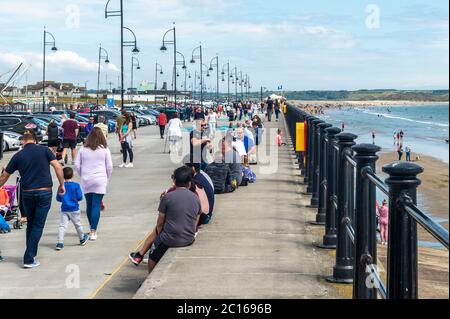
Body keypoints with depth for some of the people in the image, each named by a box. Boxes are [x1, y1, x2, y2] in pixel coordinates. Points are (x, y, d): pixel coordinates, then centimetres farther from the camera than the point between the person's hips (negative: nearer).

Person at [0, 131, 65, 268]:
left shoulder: (18, 155, 4)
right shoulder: (44, 150, 1)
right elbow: (58, 167, -8)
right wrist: (62, 185, 1)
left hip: (27, 193, 2)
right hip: (44, 192, -1)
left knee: (30, 225, 19)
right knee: (38, 226, 3)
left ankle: (31, 254, 24)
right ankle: (29, 259, -2)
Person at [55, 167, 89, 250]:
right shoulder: (76, 185, -9)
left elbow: (58, 198, 4)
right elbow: (80, 197, -9)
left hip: (64, 210, 2)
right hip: (74, 209, -1)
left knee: (62, 226, -2)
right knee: (77, 224, 14)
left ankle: (60, 242, -12)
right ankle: (82, 239, 33)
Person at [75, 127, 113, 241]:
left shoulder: (83, 150, 2)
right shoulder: (104, 149, -4)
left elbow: (77, 165, 3)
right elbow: (109, 166, -1)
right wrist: (107, 177, 16)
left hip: (86, 181, 2)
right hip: (100, 180, -2)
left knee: (89, 205, 13)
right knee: (96, 205, -4)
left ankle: (92, 229, 24)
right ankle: (93, 232, -10)